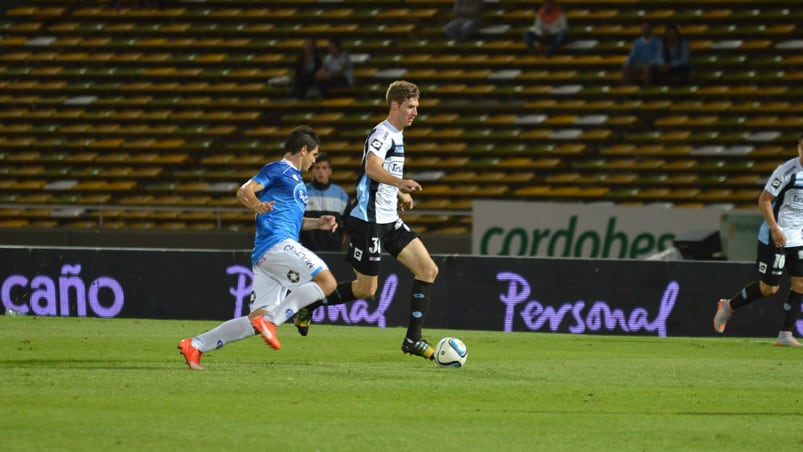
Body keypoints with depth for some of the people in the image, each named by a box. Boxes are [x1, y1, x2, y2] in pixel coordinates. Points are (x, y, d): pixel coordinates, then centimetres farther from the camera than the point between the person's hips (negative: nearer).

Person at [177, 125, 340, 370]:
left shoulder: (295, 178, 29)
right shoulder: (278, 169, 2)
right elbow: (244, 191, -12)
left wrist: (317, 223, 27)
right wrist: (257, 205, -33)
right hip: (276, 243, -10)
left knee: (257, 320, 2)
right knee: (326, 282, -19)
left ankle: (195, 345, 0)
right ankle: (270, 321, -25)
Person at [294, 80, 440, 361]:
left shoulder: (396, 135, 14)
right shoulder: (383, 134, -16)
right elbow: (371, 168, -37)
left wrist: (399, 194, 26)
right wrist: (400, 182, -53)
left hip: (389, 220, 9)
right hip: (369, 220, -9)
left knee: (428, 270, -2)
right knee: (366, 289, -3)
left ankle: (413, 339, 0)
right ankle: (308, 305, 17)